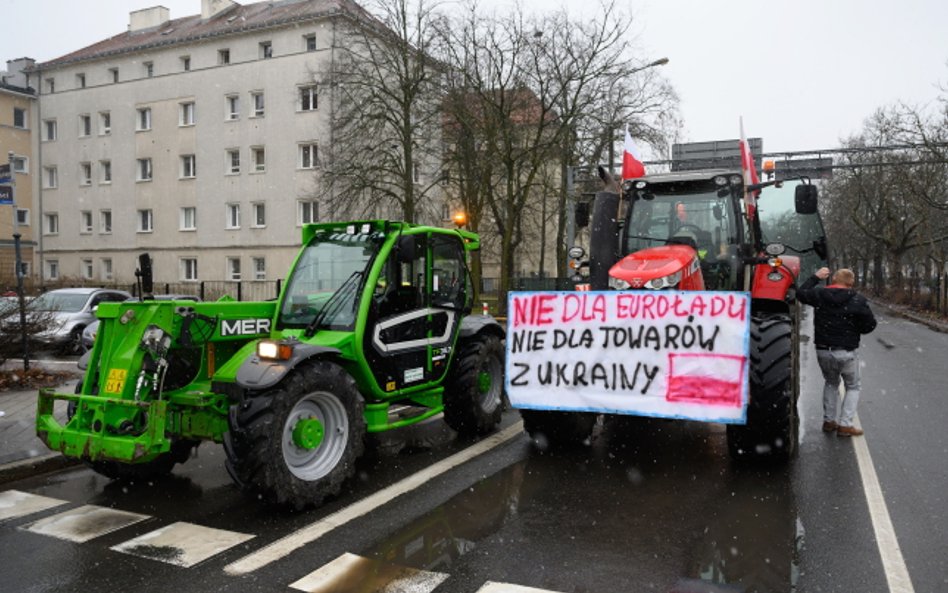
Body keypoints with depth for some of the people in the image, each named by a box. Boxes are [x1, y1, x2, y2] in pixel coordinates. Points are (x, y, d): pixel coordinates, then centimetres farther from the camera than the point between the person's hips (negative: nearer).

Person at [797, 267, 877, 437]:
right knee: (852, 387, 14)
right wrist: (854, 327, 12)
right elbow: (870, 324, -6)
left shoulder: (819, 294, -3)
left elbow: (801, 293, 16)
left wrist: (815, 277, 22)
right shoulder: (857, 300, -11)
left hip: (823, 351, 4)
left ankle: (829, 421, 22)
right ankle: (845, 425, 6)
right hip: (846, 353, -3)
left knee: (831, 383, 25)